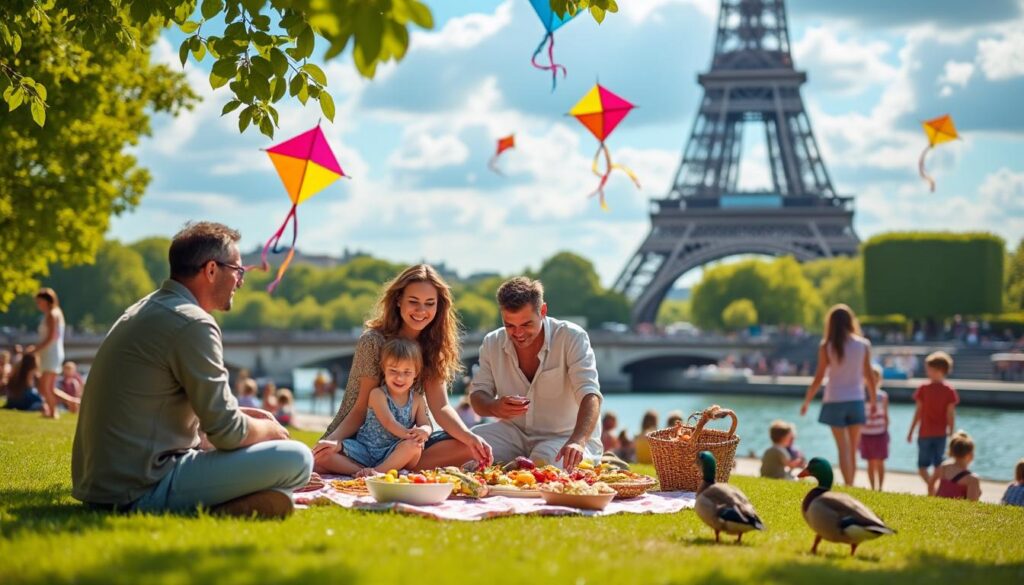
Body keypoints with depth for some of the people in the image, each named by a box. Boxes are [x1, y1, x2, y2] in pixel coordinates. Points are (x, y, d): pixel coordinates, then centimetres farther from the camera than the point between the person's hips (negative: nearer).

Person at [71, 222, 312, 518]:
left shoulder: (146, 310, 16)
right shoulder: (192, 324, -15)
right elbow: (228, 433, -13)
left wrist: (243, 414, 19)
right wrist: (271, 430, 7)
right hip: (144, 489, -10)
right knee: (296, 458, -14)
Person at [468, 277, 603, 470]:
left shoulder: (572, 338, -15)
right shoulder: (492, 343, -1)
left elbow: (590, 395, -26)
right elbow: (477, 396, 0)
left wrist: (578, 442, -46)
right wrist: (495, 407, -28)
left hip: (567, 436, -4)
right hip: (515, 434, 4)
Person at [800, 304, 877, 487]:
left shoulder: (826, 346, -5)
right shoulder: (863, 345, -1)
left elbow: (819, 377, -5)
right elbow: (869, 376, 3)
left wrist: (807, 401, 6)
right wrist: (873, 401, 15)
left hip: (834, 401, -1)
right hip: (856, 401, 2)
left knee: (843, 449, 1)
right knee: (853, 449, 11)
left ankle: (848, 487, -8)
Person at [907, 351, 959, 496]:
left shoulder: (923, 389, -8)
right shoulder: (950, 391, -4)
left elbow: (918, 412, -6)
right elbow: (951, 414, -5)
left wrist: (911, 431, 2)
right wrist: (951, 432, 5)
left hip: (925, 434, -2)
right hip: (940, 434, 2)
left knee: (922, 465, 4)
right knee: (938, 465, 13)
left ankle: (931, 485, -20)